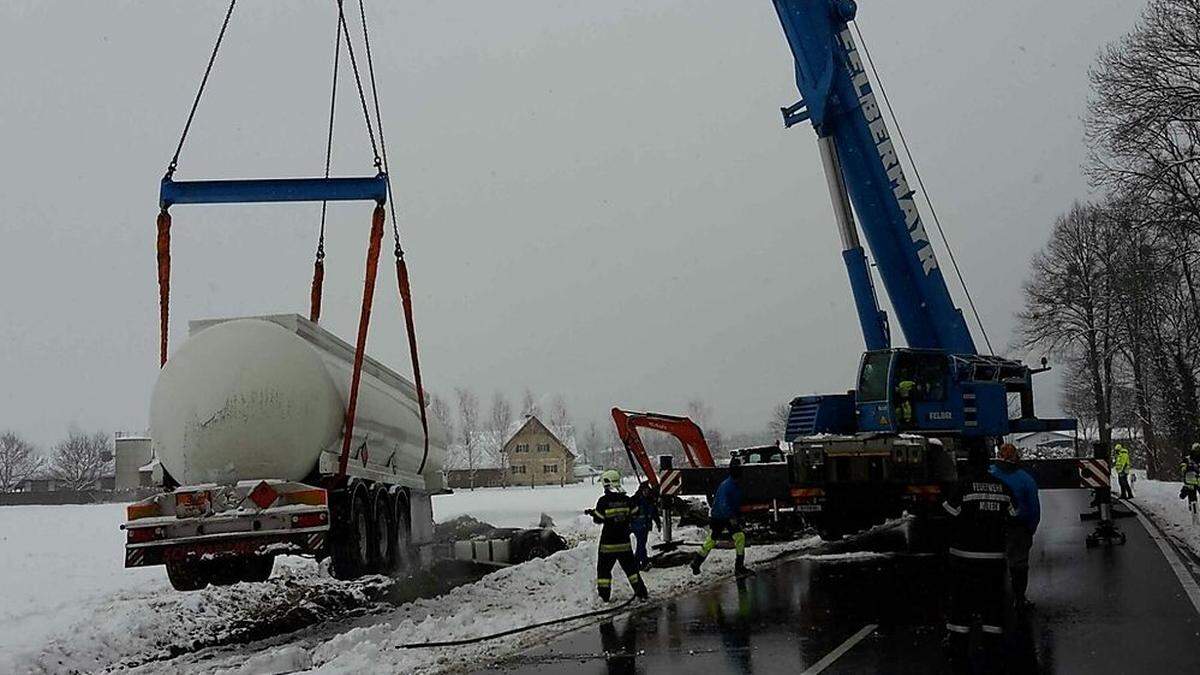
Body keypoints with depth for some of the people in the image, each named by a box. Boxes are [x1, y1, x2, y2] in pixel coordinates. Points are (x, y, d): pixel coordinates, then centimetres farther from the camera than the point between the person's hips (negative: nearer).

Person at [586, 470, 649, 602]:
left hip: (608, 542, -4)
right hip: (624, 541, 4)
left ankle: (604, 595, 6)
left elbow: (598, 519, -10)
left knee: (604, 568, 8)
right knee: (630, 566, 15)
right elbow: (635, 515, 6)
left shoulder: (603, 501, -14)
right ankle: (641, 592, 14)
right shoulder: (626, 499, -2)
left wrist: (592, 513, 9)